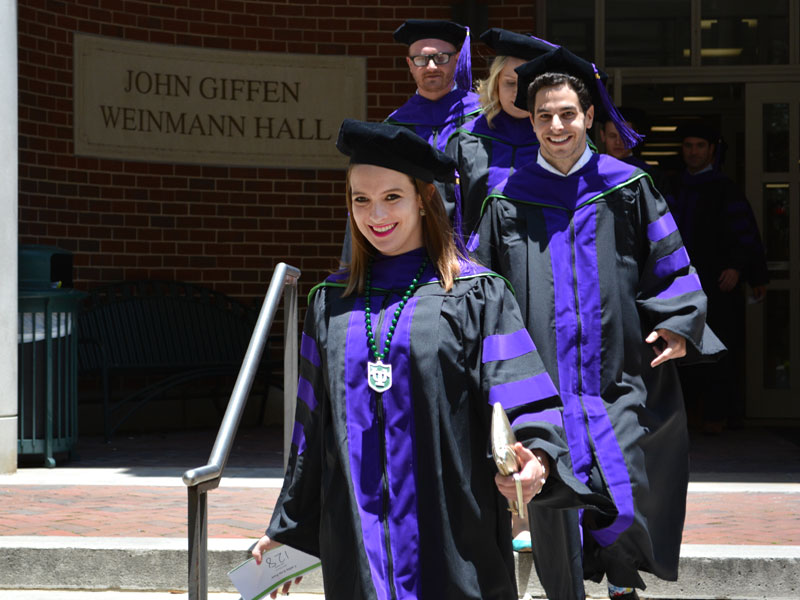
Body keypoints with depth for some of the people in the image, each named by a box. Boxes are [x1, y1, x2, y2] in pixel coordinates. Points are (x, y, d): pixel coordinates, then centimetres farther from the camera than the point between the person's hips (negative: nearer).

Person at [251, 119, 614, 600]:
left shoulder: (477, 295, -1)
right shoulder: (331, 304, 11)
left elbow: (524, 402, -9)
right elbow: (313, 428, 15)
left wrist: (536, 459, -30)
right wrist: (287, 529, 17)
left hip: (452, 537, -3)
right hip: (358, 536, 3)